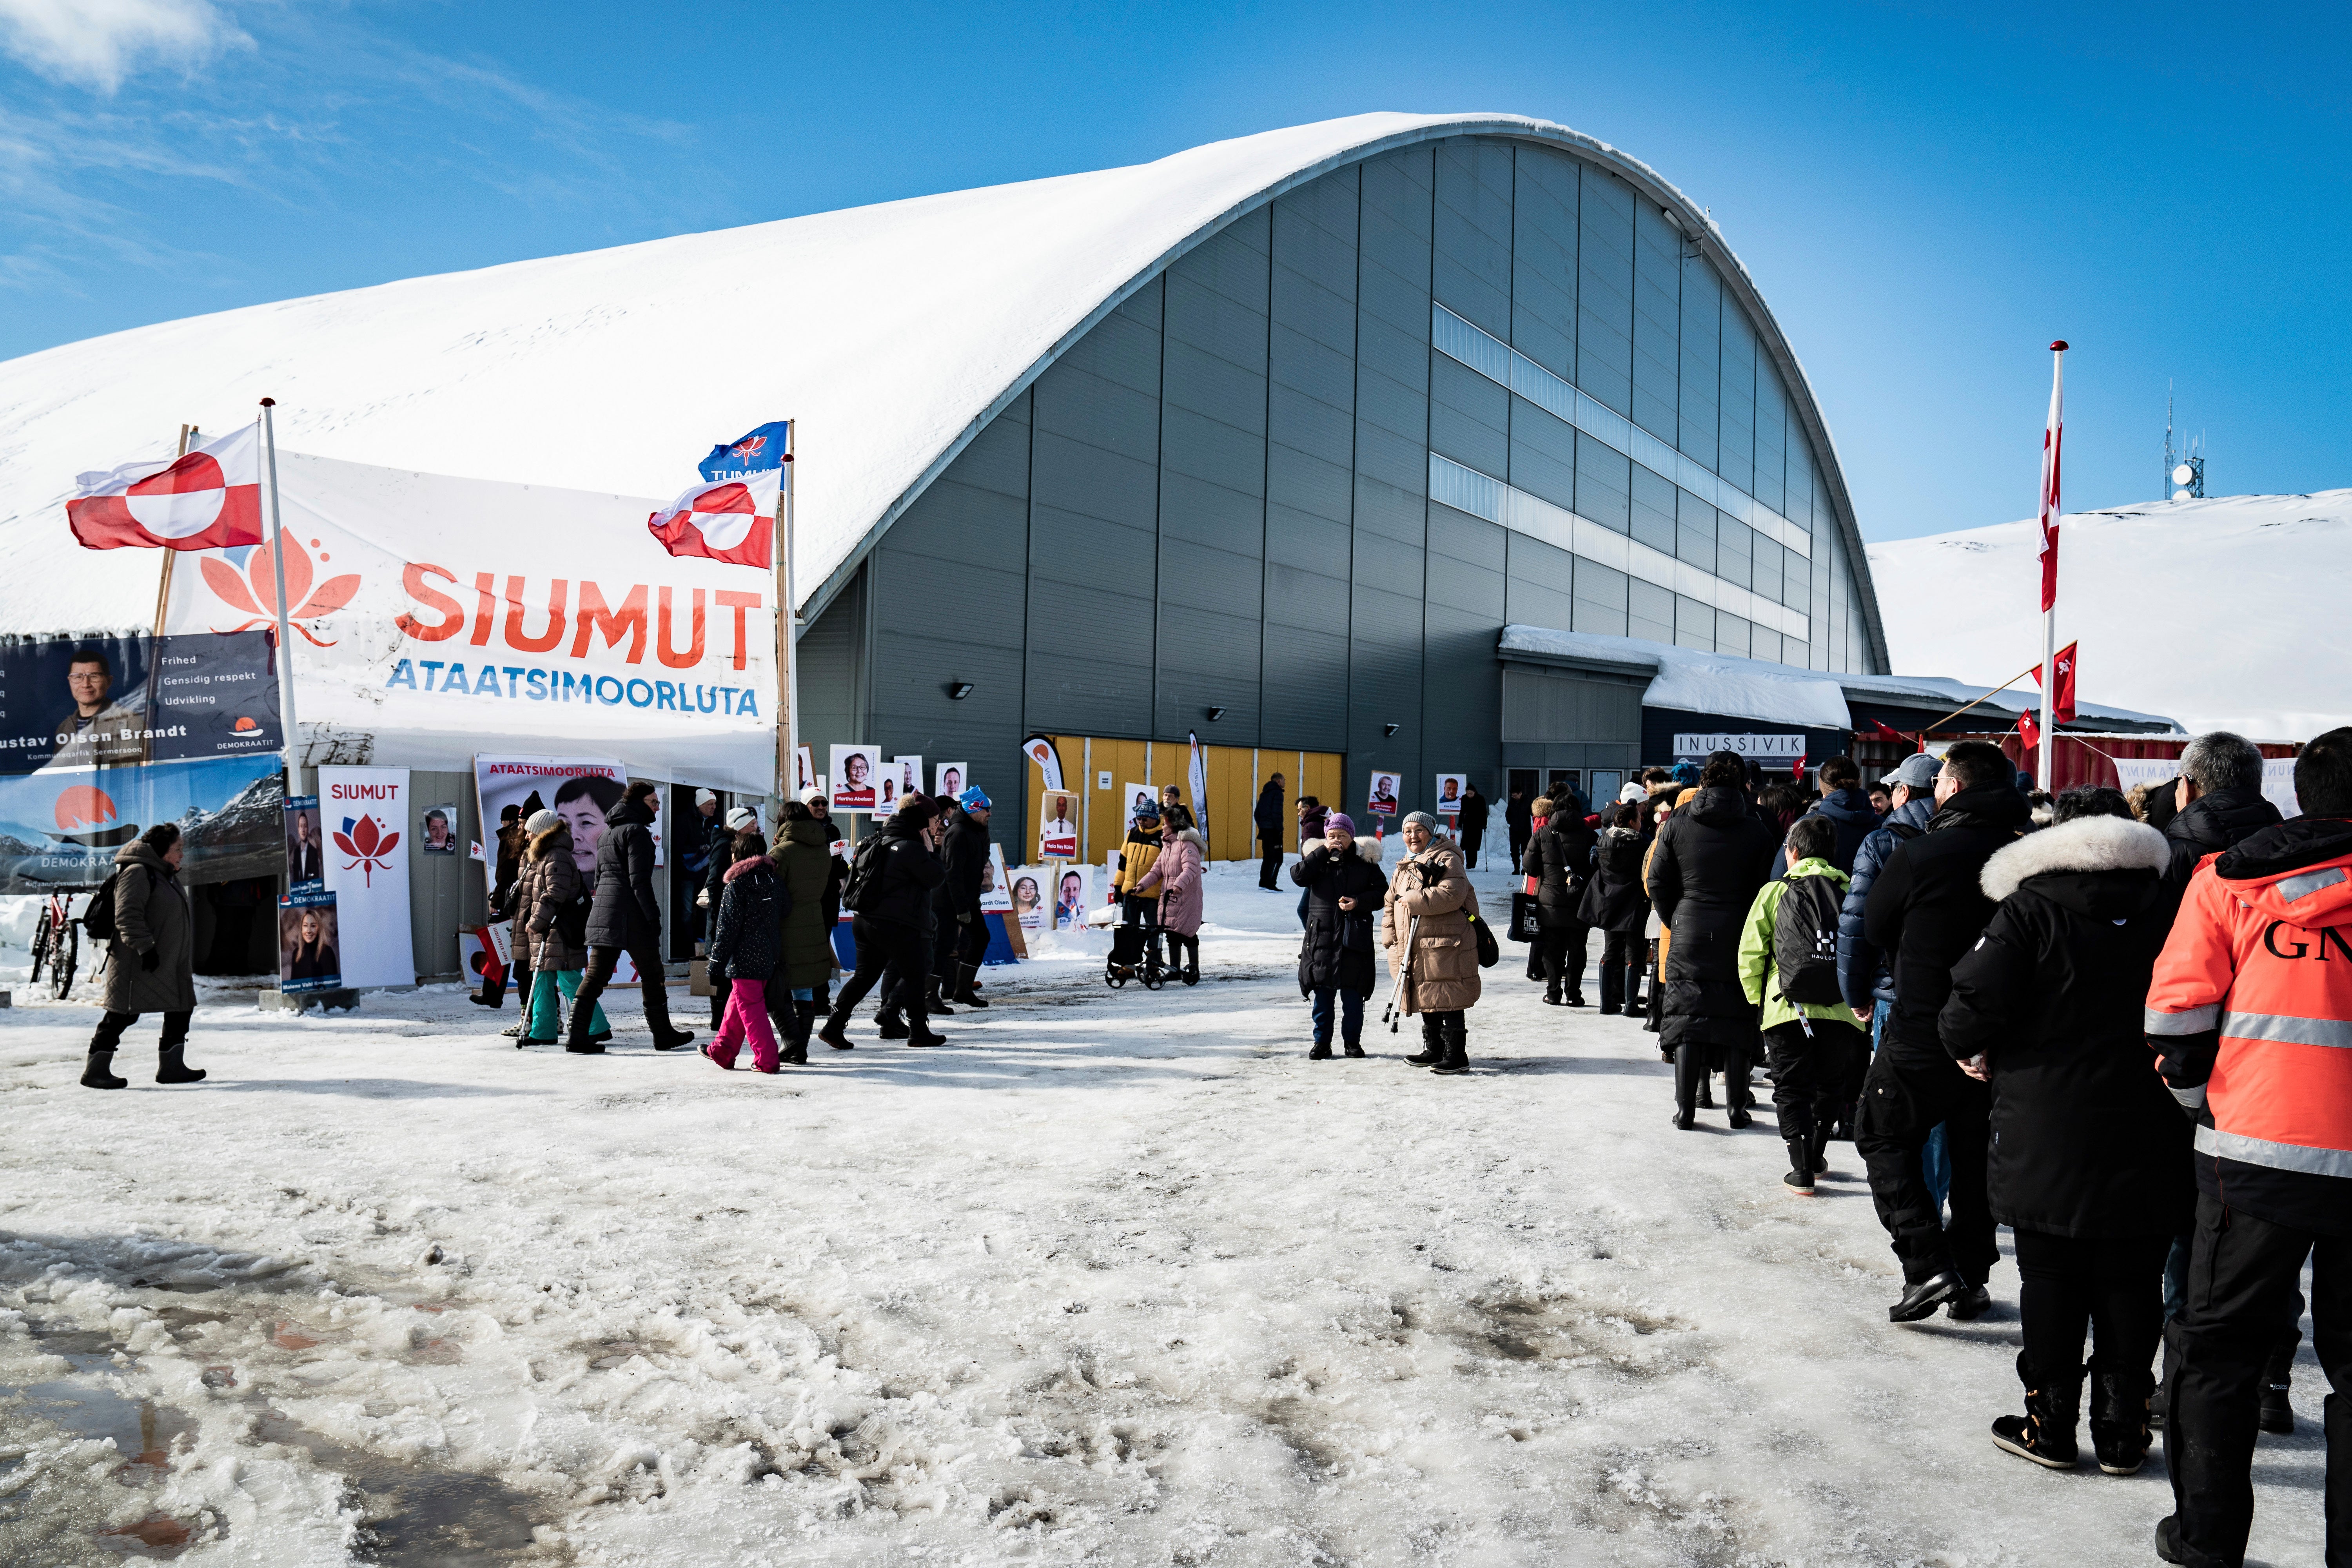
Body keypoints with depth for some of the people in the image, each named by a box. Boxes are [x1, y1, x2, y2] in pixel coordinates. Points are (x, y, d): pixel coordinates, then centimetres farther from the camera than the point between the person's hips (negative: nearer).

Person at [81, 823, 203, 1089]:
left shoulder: (166, 875, 19)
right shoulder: (138, 872, -13)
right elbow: (127, 916, -21)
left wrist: (186, 961, 25)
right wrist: (145, 947, -24)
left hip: (171, 964, 10)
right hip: (139, 965, -10)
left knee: (182, 1009, 10)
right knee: (123, 1014, -5)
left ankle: (171, 1066, 17)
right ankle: (96, 1070, 5)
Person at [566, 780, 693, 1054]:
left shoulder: (607, 834, 21)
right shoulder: (637, 831, -8)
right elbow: (640, 881, -16)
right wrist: (653, 917, -15)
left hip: (603, 914, 8)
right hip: (632, 916, -8)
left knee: (595, 975, 5)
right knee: (652, 976, 4)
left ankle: (577, 1038, 0)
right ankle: (663, 1035, 12)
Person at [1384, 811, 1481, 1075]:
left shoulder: (1447, 860, -7)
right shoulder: (1403, 868, 19)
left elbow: (1452, 894, -23)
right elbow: (1390, 904, 23)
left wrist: (1415, 900, -19)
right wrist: (1390, 936, 10)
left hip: (1445, 945, -8)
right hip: (1413, 949, 9)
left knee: (1448, 1002, -8)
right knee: (1427, 1002, 15)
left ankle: (1457, 1056, -4)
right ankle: (1434, 1051, 26)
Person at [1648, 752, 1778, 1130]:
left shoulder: (1677, 825, -1)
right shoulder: (1757, 831, -4)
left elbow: (1658, 882, 0)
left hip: (1689, 938, 0)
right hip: (1738, 939, 0)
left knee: (1687, 1018, 5)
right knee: (1737, 1020, 9)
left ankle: (1685, 1109, 4)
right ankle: (1737, 1107, 14)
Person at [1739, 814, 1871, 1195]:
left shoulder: (1774, 892, 2)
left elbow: (1750, 954, 0)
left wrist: (1757, 998, 14)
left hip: (1787, 1007, -2)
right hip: (1841, 1010, 2)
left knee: (1791, 1089, 9)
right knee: (1831, 1086, 22)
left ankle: (1802, 1170, 3)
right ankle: (1816, 1155, 36)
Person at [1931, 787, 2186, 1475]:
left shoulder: (2029, 908, -9)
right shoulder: (2164, 906, 2)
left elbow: (1977, 1001, -17)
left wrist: (1971, 1048, 2)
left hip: (2049, 1136, -3)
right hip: (2145, 1135, 3)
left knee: (2050, 1279, 8)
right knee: (2131, 1283, 12)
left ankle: (2050, 1424, 15)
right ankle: (2123, 1430, 20)